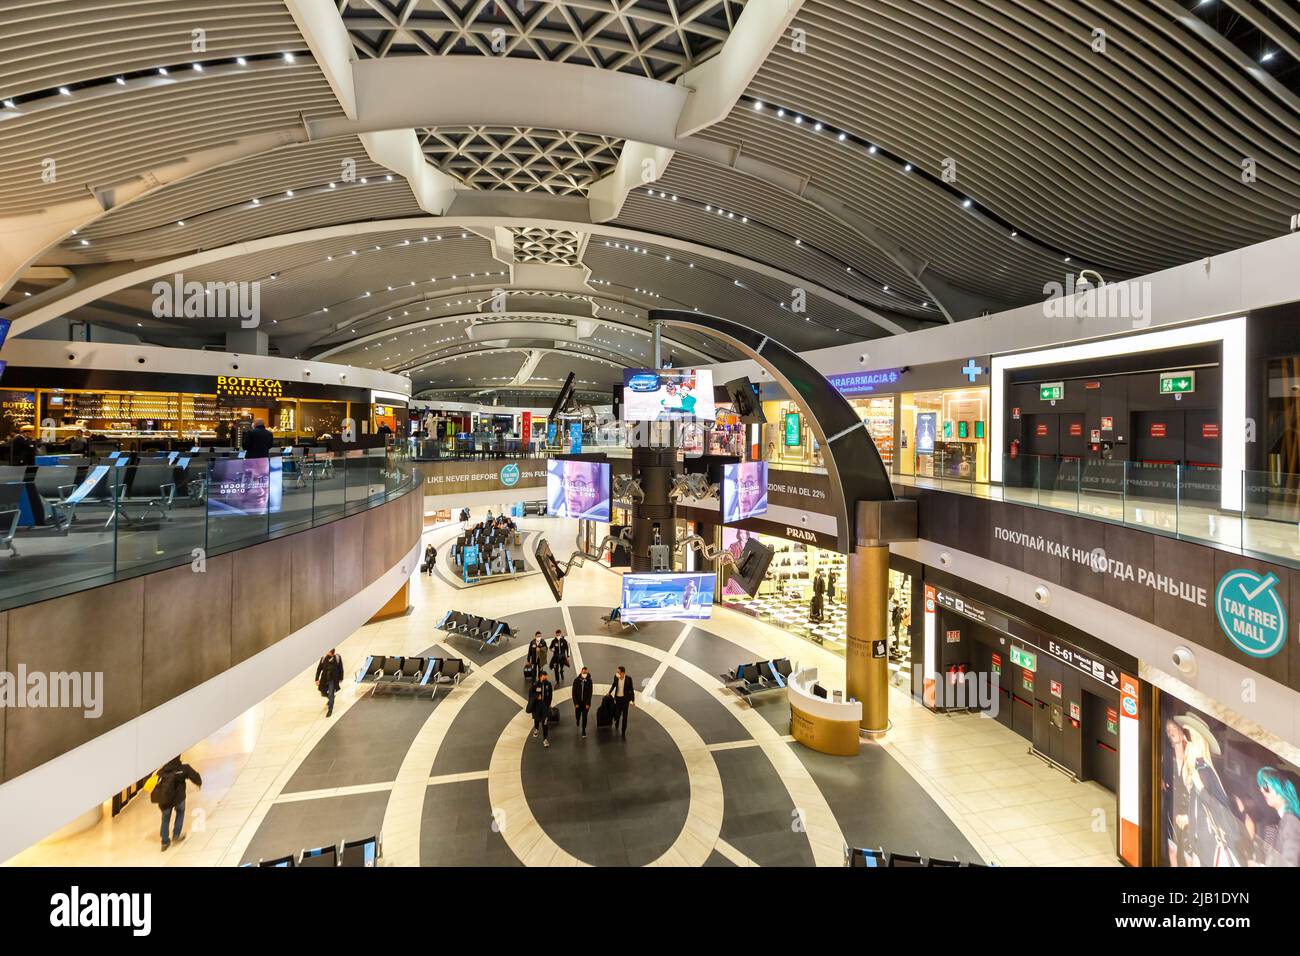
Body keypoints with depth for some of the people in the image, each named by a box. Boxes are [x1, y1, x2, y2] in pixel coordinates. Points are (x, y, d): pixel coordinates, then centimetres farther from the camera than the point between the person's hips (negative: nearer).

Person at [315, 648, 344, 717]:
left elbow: (341, 669, -3)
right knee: (323, 693, 15)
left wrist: (340, 679, 2)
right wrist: (317, 679, -5)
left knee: (331, 695, -5)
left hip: (333, 680, -3)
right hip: (324, 679, 3)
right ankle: (331, 699, 48)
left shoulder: (338, 658, -13)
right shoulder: (323, 658, -9)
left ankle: (330, 710, 10)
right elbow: (319, 669, 0)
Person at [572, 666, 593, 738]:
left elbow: (590, 693, -7)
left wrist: (588, 703, -11)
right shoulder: (576, 680, -9)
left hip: (585, 702, -1)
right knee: (577, 715, 14)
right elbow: (574, 692, -7)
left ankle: (584, 730, 14)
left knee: (584, 716, -1)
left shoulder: (589, 681, -9)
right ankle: (578, 721, 49)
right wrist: (576, 703, -11)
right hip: (578, 702, 1)